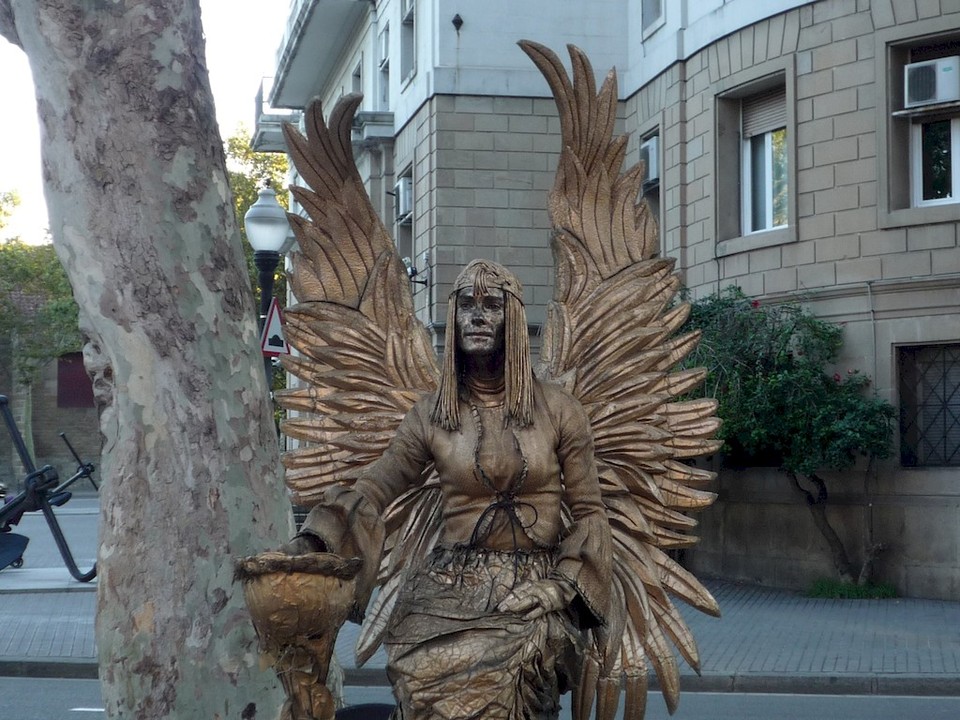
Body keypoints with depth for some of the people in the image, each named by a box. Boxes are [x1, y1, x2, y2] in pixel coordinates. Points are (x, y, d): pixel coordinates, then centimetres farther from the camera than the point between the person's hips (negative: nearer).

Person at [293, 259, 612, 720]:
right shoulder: (432, 415, 8)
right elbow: (373, 490, 4)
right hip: (449, 594, 1)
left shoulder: (557, 410, 6)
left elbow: (587, 512, 8)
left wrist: (562, 586, -5)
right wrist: (312, 544, -12)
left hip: (533, 595, -1)